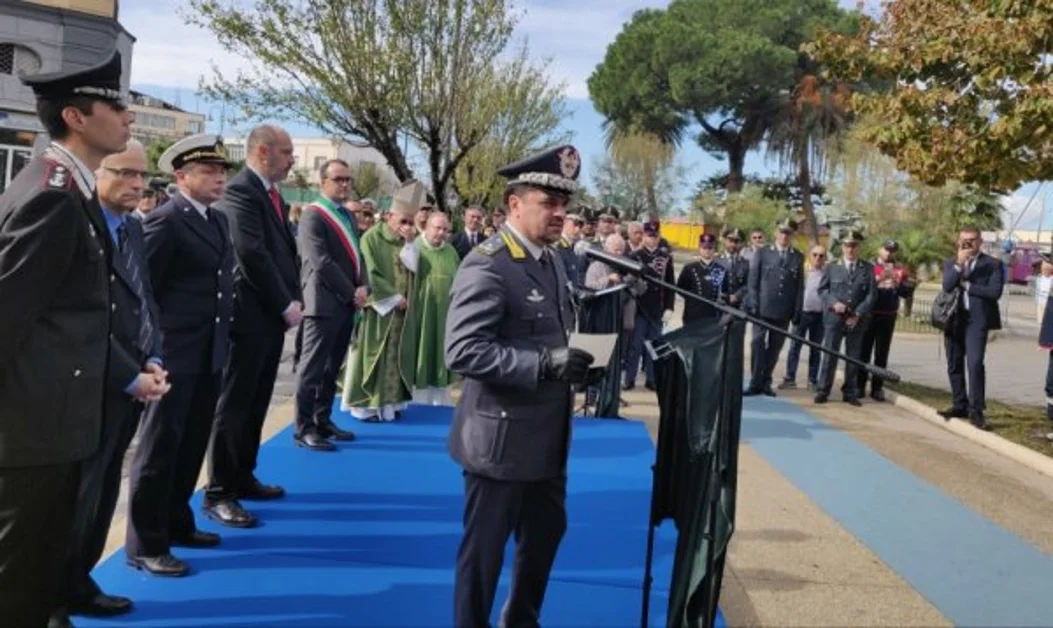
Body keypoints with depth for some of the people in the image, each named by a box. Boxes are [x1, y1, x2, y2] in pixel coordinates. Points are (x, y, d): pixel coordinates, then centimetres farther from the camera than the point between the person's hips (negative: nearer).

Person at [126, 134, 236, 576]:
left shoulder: (219, 221, 14)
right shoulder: (165, 220, -11)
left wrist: (224, 338, 13)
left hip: (210, 352, 8)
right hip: (174, 352, -8)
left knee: (192, 444, 16)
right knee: (160, 447, 0)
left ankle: (176, 522, 30)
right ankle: (145, 544, 10)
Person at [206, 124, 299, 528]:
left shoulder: (272, 193, 16)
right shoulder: (240, 191, -14)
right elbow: (252, 255, -20)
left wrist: (293, 299, 5)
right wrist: (285, 305, -14)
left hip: (272, 316, 9)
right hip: (251, 316, -9)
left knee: (256, 403, 15)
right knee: (233, 404, -2)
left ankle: (242, 478, 27)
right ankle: (218, 493, 6)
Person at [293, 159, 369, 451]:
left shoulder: (347, 216, 16)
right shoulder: (313, 215, -10)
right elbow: (322, 262, -18)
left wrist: (362, 287, -2)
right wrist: (351, 293, -14)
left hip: (346, 304, 8)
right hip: (324, 304, -8)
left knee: (332, 368, 13)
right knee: (314, 368, -3)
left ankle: (323, 420, 22)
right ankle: (304, 428, 3)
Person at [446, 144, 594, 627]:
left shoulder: (551, 261, 9)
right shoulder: (486, 266, -20)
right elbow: (462, 352, -27)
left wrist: (570, 360, 2)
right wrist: (545, 364, -32)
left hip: (546, 437, 9)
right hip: (502, 438, -9)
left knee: (546, 534, 24)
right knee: (484, 549, 8)